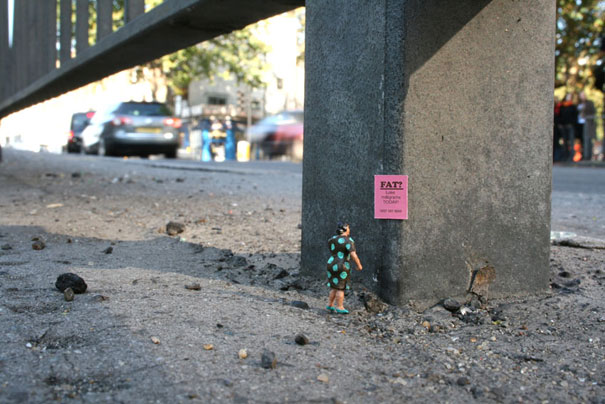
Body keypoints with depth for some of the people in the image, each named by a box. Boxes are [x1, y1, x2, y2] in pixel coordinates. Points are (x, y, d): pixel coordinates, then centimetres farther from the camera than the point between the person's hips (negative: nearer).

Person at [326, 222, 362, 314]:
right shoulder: (348, 241, -13)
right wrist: (359, 265, -8)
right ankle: (339, 308, 6)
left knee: (334, 287, 17)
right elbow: (353, 255, -19)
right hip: (342, 267, -6)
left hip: (332, 265, 6)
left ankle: (330, 305, 19)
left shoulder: (332, 239, 5)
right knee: (341, 288, 2)